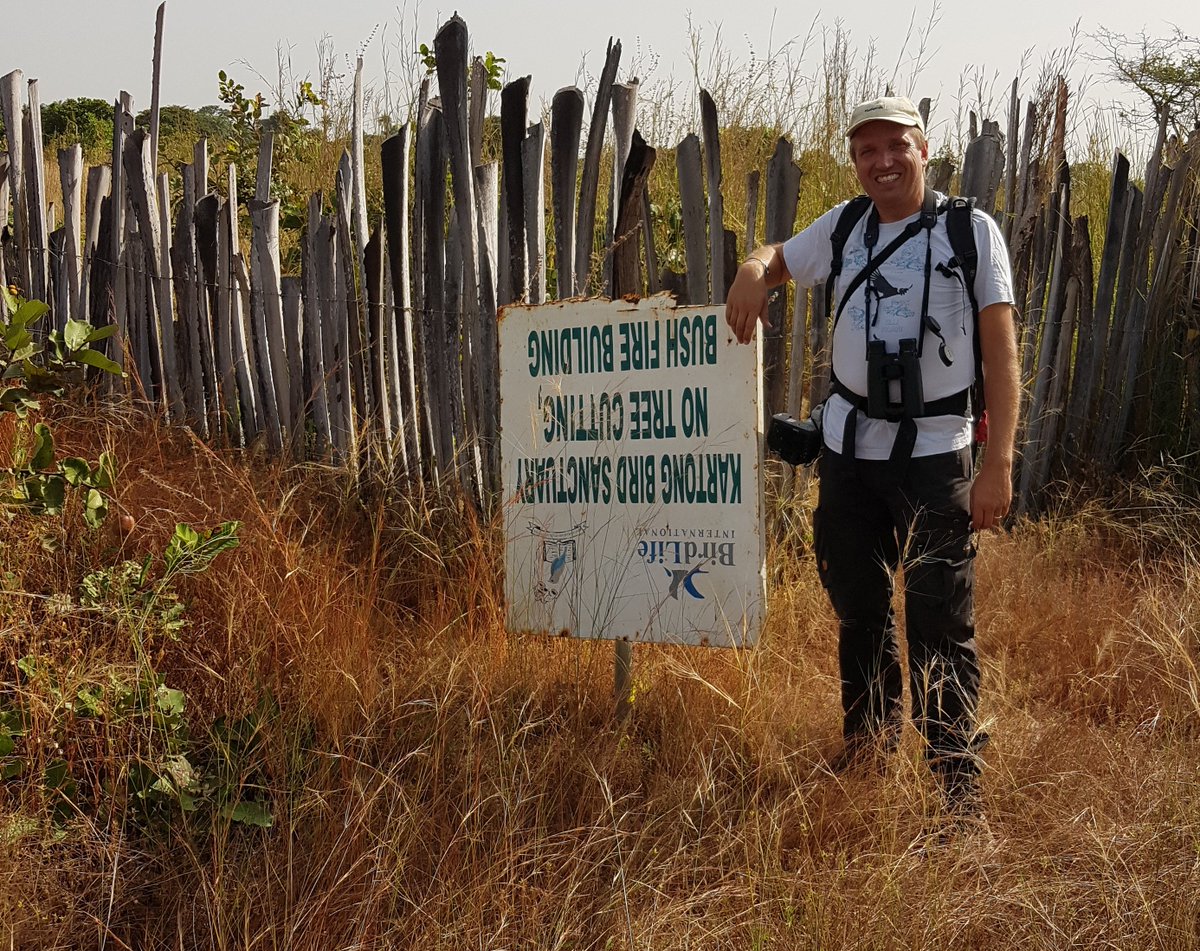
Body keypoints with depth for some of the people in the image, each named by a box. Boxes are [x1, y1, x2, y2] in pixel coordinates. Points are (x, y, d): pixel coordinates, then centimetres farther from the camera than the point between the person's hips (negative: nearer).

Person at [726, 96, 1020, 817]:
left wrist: (999, 462, -17)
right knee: (859, 609, 15)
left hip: (937, 453, -5)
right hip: (850, 447, 5)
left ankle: (958, 777, 3)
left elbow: (1002, 352, -8)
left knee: (942, 624, -6)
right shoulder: (844, 227, 9)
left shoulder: (972, 231, -4)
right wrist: (753, 272, -3)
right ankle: (867, 752, 31)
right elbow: (778, 259, 25)